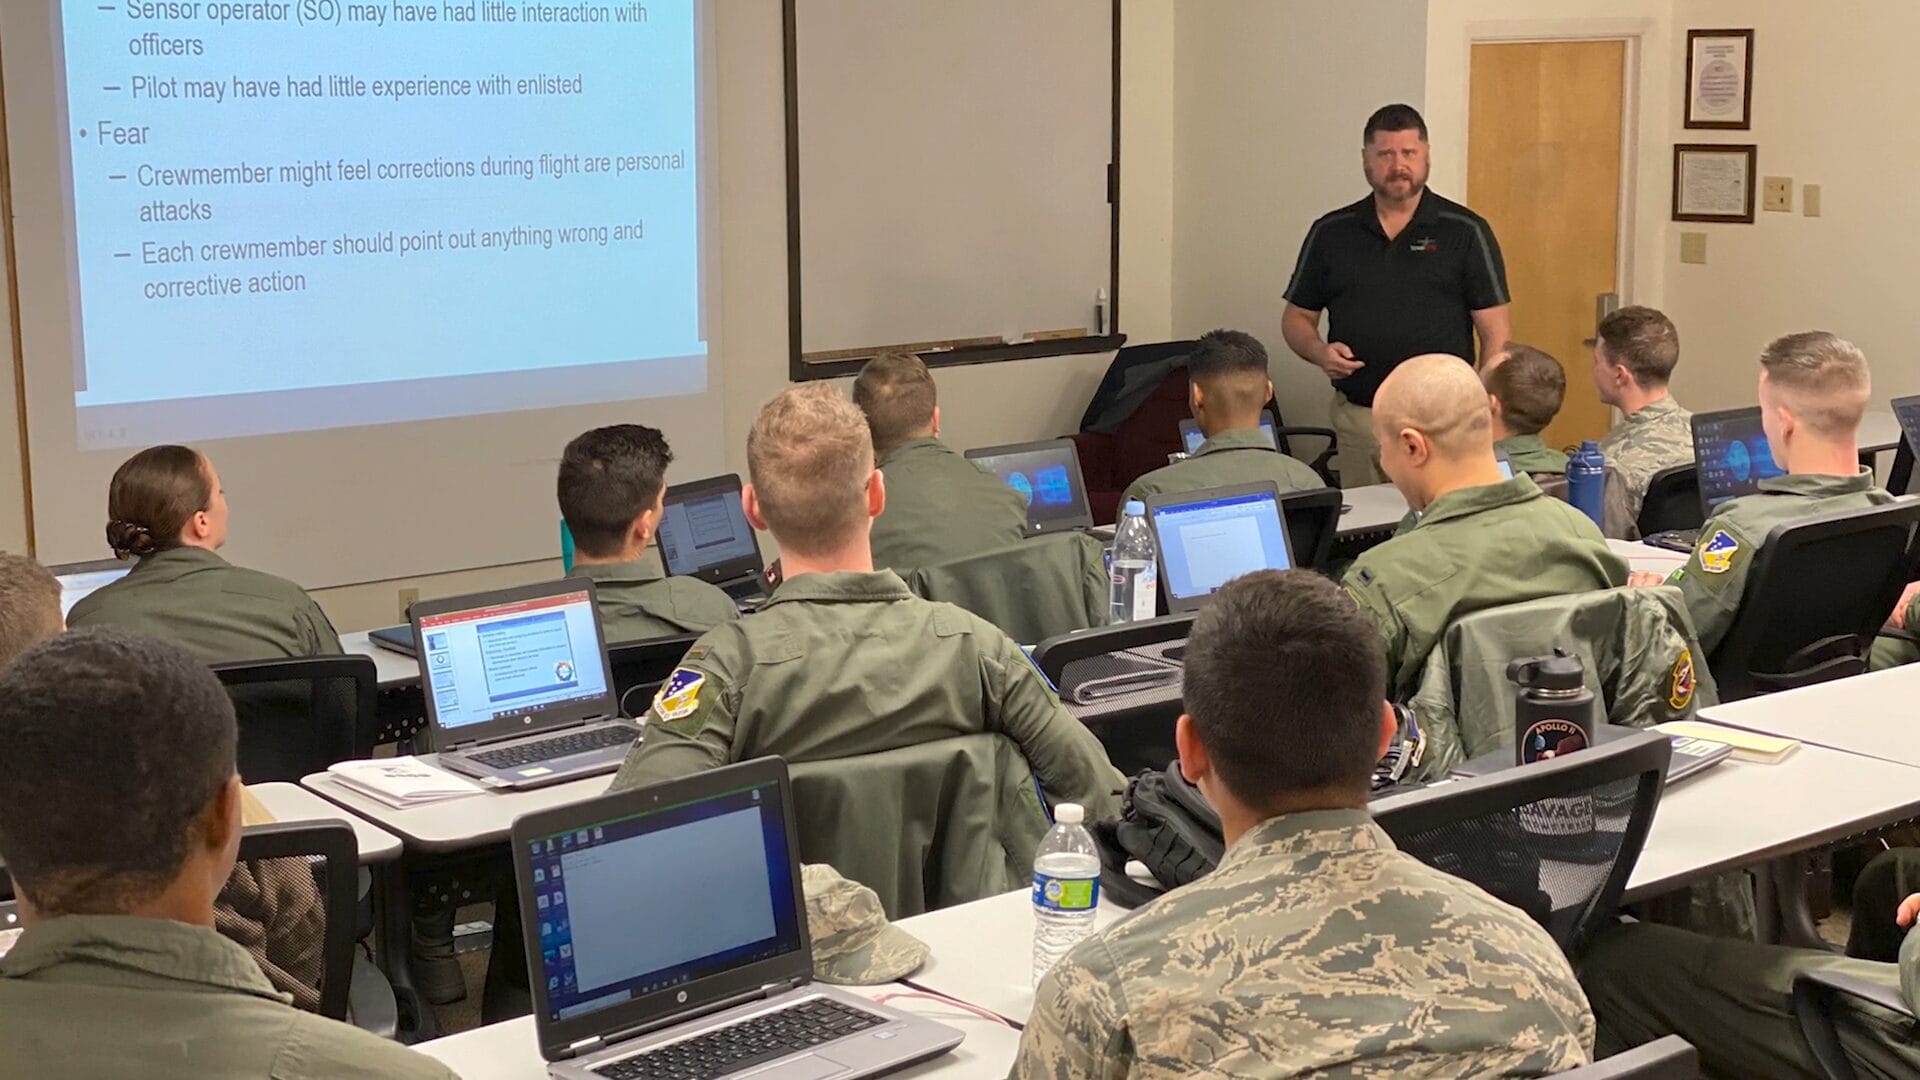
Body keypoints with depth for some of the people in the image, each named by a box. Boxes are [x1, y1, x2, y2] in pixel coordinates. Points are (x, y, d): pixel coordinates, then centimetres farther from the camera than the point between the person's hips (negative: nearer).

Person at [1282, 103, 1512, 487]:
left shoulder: (1465, 232, 2)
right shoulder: (1330, 233, 9)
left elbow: (1496, 333, 0)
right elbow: (1297, 317, 16)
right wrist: (1320, 352, -7)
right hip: (1356, 420, 3)